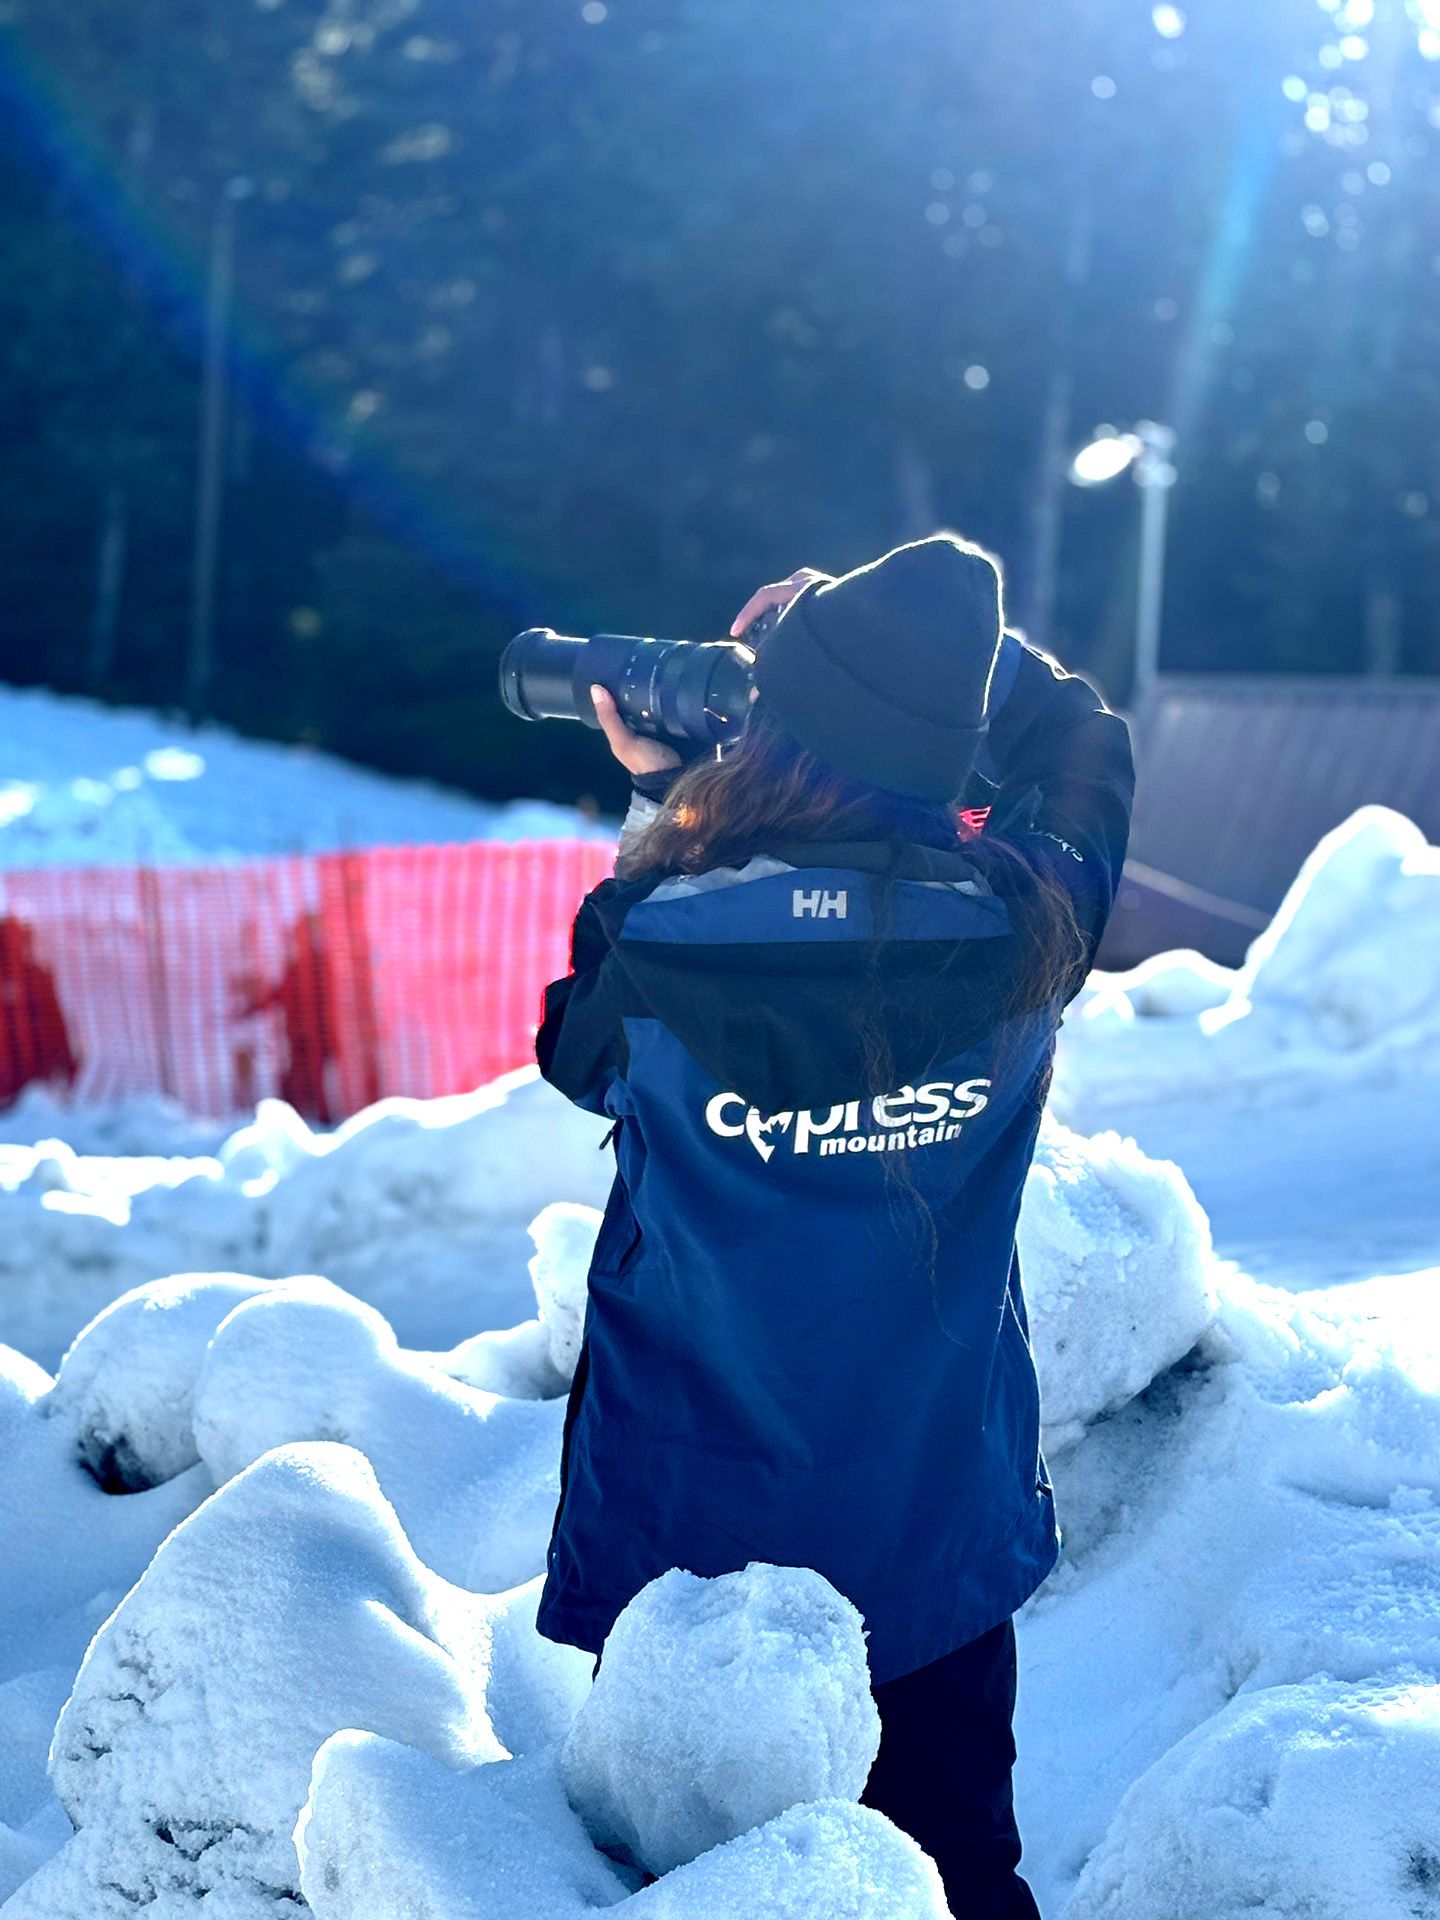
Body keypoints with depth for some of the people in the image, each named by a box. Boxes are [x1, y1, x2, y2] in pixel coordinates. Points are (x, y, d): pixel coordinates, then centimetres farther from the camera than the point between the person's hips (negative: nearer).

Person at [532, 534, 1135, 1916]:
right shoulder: (1023, 932, -16)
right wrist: (928, 629, 3)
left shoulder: (658, 937, -22)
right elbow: (1080, 740, 7)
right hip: (940, 1545, 2)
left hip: (683, 1553, -1)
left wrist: (658, 789, 7)